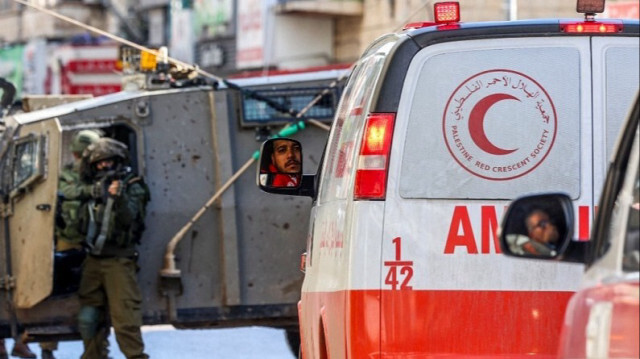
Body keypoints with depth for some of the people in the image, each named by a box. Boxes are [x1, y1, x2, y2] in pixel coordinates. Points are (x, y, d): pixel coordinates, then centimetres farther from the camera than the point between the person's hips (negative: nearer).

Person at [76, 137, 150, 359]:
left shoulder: (132, 187, -2)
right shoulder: (94, 188, 14)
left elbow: (128, 218, -17)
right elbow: (84, 222, 17)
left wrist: (119, 197, -32)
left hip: (118, 260, -6)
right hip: (94, 260, 6)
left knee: (124, 315, -13)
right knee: (88, 317, 9)